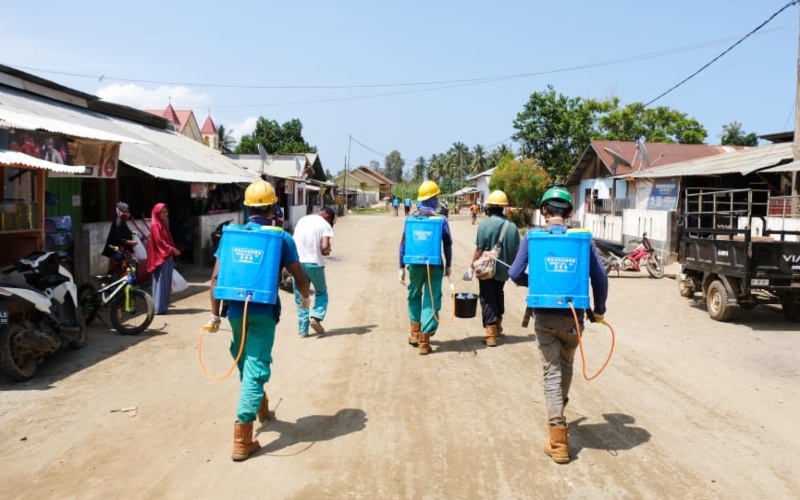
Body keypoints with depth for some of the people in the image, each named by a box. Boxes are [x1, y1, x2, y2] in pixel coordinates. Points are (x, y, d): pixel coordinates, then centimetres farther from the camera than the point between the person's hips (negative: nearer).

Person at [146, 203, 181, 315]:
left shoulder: (163, 224, 17)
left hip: (167, 257, 9)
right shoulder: (155, 225, -9)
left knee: (166, 283, 10)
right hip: (160, 257, -9)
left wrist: (173, 250, 6)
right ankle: (159, 308, -6)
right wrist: (172, 250, -16)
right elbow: (159, 241, -17)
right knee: (161, 282, -8)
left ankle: (163, 306, 14)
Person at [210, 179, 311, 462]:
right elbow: (299, 277, 0)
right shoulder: (281, 238, -3)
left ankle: (260, 406, 46)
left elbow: (216, 278, 1)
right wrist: (305, 297, 21)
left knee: (244, 362, 24)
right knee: (255, 368, -3)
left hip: (237, 311, 4)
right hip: (264, 313, -3)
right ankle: (242, 440, -7)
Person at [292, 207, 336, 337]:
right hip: (314, 263, -4)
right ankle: (316, 317, -4)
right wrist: (326, 252, 5)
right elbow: (325, 247, -17)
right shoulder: (325, 224, -4)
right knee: (321, 292, 17)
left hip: (297, 262, 4)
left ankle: (303, 329, 10)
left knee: (300, 297, 12)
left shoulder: (301, 220, 14)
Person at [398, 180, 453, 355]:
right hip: (434, 265, -2)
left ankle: (415, 334, 29)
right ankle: (424, 342, 4)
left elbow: (403, 243, 1)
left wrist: (402, 267, 7)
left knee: (414, 297, 22)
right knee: (431, 301, 4)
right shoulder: (441, 219, -5)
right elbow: (448, 244, -1)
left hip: (415, 264, 2)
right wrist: (448, 265, 11)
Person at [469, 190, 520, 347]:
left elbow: (479, 249, -16)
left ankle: (491, 335, 1)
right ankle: (498, 327, 37)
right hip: (503, 269, 4)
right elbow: (516, 250, -1)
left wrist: (472, 266, -5)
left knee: (487, 299, 4)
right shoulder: (512, 226, -5)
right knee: (498, 296, 24)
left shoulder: (485, 224, -16)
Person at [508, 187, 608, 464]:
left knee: (552, 372, 4)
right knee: (566, 367, 23)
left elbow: (515, 274, -6)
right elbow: (600, 277, -4)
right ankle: (558, 414, 45)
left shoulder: (533, 237, -4)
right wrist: (599, 309, 10)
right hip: (572, 315, 1)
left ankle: (559, 441, 0)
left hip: (544, 316, -1)